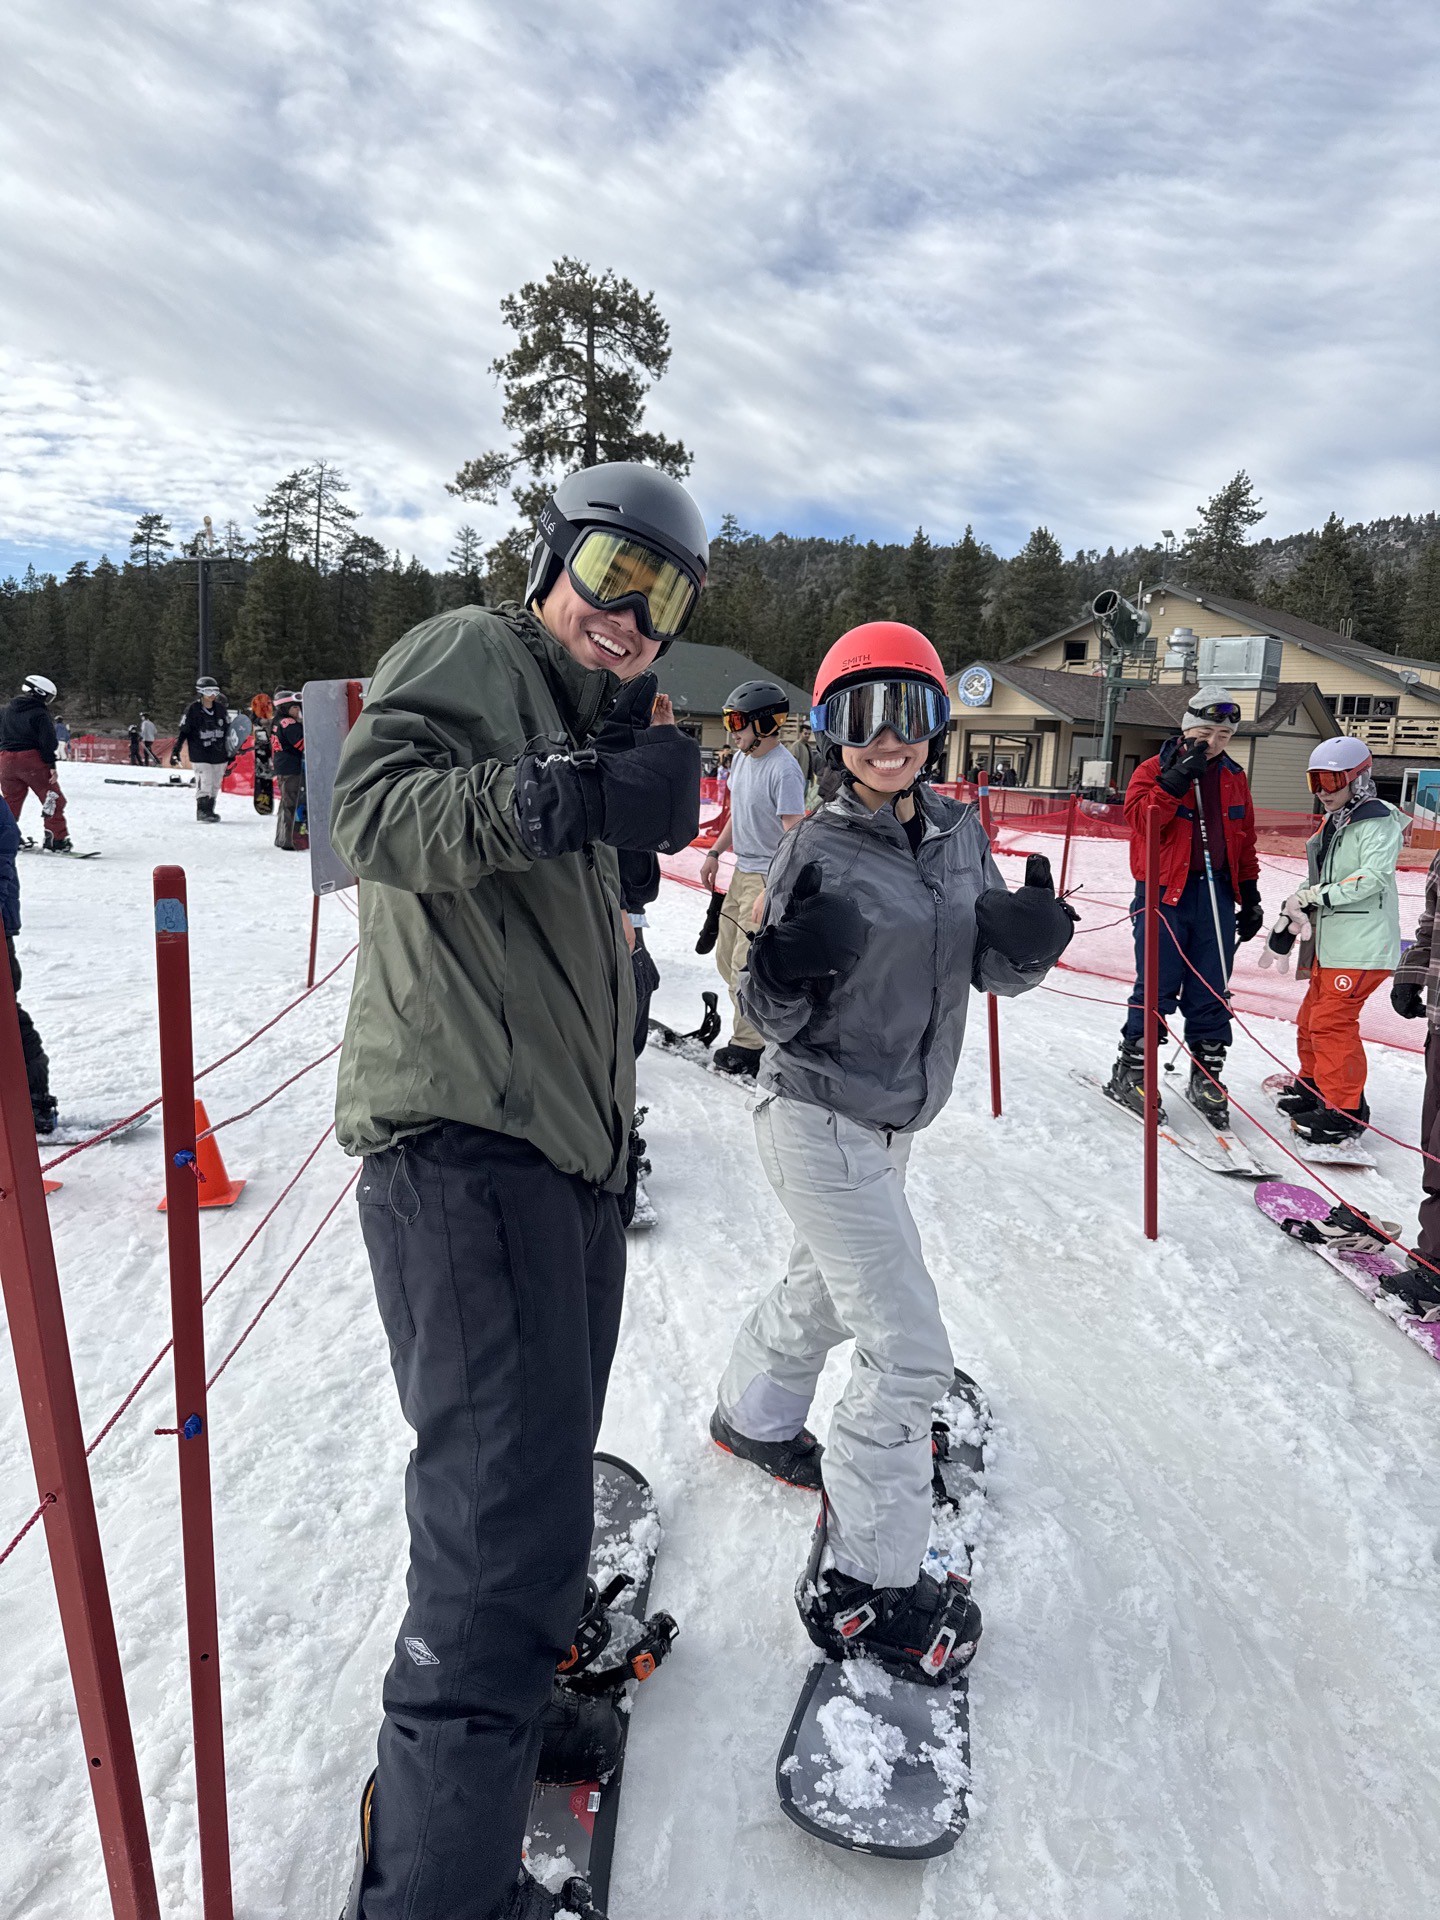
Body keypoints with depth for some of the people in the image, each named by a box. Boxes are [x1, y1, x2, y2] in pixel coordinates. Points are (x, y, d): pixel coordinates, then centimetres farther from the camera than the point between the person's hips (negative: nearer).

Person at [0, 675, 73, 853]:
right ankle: (56, 840, -4)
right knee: (53, 800, 1)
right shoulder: (39, 714, -8)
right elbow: (48, 741, -15)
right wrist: (52, 765, -12)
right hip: (32, 761, -6)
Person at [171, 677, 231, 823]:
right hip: (200, 755, -5)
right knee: (205, 783, -12)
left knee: (215, 785, 9)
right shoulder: (192, 710, -6)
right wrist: (175, 751, -5)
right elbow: (183, 731, -3)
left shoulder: (221, 709, 6)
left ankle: (209, 811, 20)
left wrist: (230, 754, 17)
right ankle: (203, 812, -5)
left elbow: (228, 732, 16)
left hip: (219, 755, 5)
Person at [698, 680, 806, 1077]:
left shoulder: (784, 770, -20)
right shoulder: (741, 760, 7)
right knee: (727, 958, 15)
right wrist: (715, 854, 21)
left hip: (770, 879, -9)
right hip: (742, 873, 10)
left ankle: (750, 1047, 8)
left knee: (746, 966, -7)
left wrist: (770, 894, -27)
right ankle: (764, 1026, 29)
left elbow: (794, 836, -23)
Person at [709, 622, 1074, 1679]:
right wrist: (785, 972, -37)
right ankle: (861, 1585, 14)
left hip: (891, 1118, 8)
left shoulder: (960, 830, 0)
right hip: (822, 1124, -7)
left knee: (825, 1293, 28)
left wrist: (1026, 939, -18)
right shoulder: (818, 851, -18)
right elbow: (771, 1018, -15)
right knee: (909, 1349, -5)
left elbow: (991, 972, 4)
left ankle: (754, 1415, 56)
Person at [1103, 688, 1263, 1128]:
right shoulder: (1154, 769, 1)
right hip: (1165, 892, -4)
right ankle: (1130, 1073, 7)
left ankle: (1207, 1078, 17)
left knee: (1211, 993, 6)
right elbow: (1140, 818, -16)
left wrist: (1250, 897, 15)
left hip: (1216, 894, 5)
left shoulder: (1233, 779, 16)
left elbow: (1245, 844, 20)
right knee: (1156, 988, -4)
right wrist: (1177, 780, -23)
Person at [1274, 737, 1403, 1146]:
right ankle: (1313, 1086, 37)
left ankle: (1346, 1112, -2)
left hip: (1363, 944, -10)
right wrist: (1298, 902, 3)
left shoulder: (1378, 821, -10)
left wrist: (1319, 895, -21)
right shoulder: (1336, 824, 18)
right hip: (1332, 940, 10)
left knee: (1331, 1021, -11)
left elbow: (1372, 877, -22)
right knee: (1312, 1016, 18)